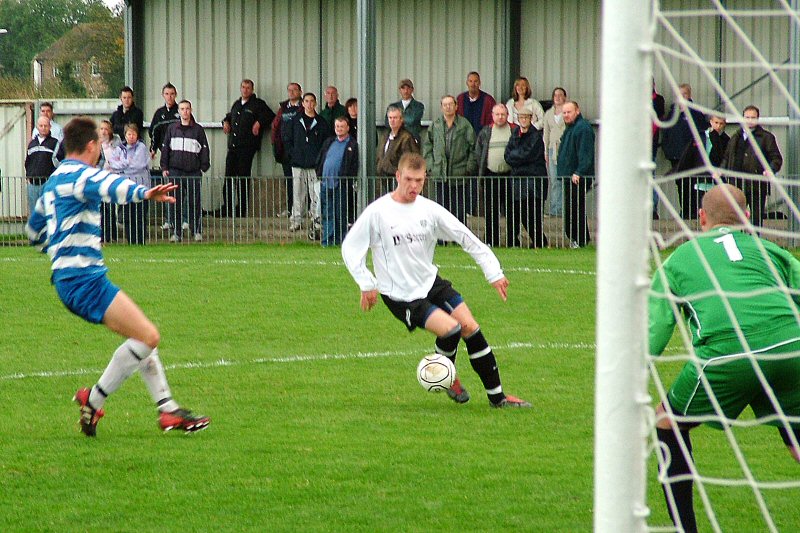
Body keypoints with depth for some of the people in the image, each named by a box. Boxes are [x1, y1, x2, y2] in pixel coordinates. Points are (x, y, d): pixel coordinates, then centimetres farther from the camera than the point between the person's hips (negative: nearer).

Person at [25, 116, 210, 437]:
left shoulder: (54, 181, 21)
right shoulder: (80, 174, -9)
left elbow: (34, 231, 33)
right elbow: (108, 186, -34)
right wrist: (144, 193, -52)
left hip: (67, 277, 11)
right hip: (83, 277, -11)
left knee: (143, 335, 16)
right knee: (147, 336, -17)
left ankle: (167, 409, 14)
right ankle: (94, 401, -11)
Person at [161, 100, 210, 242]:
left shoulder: (198, 129, 6)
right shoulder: (172, 129, 10)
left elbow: (204, 149, 8)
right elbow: (165, 148, 12)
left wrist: (204, 166, -1)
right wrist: (164, 167, 6)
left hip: (193, 172, -1)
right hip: (175, 171, 1)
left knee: (194, 202, 0)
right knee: (175, 203, 2)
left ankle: (197, 231, 9)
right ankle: (176, 232, 7)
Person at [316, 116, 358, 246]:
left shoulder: (352, 145, 0)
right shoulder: (328, 142, 16)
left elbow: (354, 166, -4)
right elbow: (320, 160, 19)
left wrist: (349, 182, -12)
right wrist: (319, 176, 8)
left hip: (341, 186, -5)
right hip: (325, 184, 5)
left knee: (340, 215, 2)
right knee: (327, 214, 4)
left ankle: (339, 240, 8)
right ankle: (327, 240, 6)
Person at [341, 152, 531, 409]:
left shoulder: (429, 209, -1)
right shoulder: (377, 212, -13)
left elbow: (467, 238, 3)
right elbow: (350, 247, -7)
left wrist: (494, 272, 0)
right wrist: (366, 284, -13)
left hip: (431, 282, 5)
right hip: (401, 296, -5)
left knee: (471, 328, -5)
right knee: (451, 328, -22)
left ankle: (497, 396, 6)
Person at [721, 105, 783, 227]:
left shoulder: (766, 137, 3)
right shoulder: (735, 138, 18)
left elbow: (776, 158, 0)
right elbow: (727, 158, 25)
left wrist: (771, 170, -18)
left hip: (756, 185, -4)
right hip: (736, 184, 4)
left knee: (756, 217, 1)